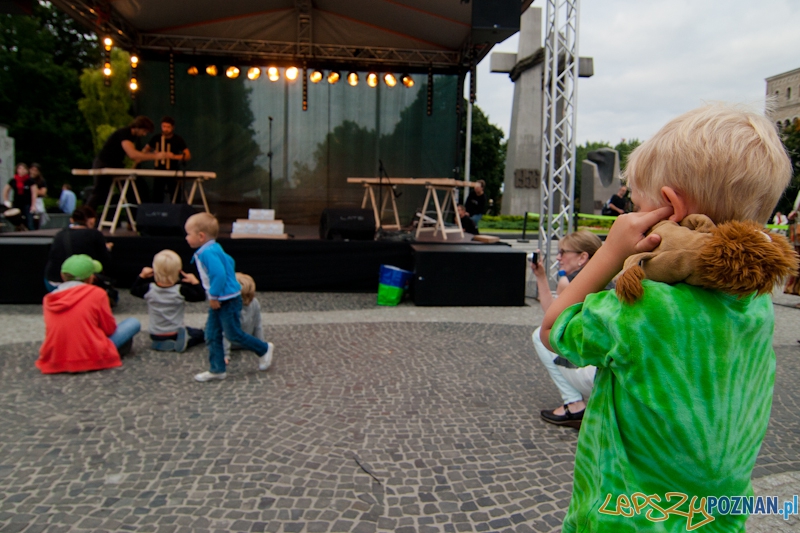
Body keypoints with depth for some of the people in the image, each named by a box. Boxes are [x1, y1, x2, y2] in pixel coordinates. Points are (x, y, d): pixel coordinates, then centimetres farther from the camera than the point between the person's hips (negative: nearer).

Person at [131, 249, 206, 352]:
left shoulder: (149, 289, -13)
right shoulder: (180, 291, -23)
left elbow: (133, 290, 8)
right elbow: (201, 296, -13)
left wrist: (142, 276, 11)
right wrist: (195, 282, -7)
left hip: (155, 337, 4)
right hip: (176, 335, -4)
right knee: (199, 334, 21)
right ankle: (183, 340, 12)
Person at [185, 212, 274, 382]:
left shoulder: (208, 253, -24)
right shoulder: (213, 249, 8)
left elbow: (219, 274, -32)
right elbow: (229, 263, 20)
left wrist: (214, 296, -20)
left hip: (228, 301, -10)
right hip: (219, 300, 10)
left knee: (233, 334, 3)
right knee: (212, 335, 12)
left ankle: (264, 349, 23)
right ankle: (217, 369, 21)